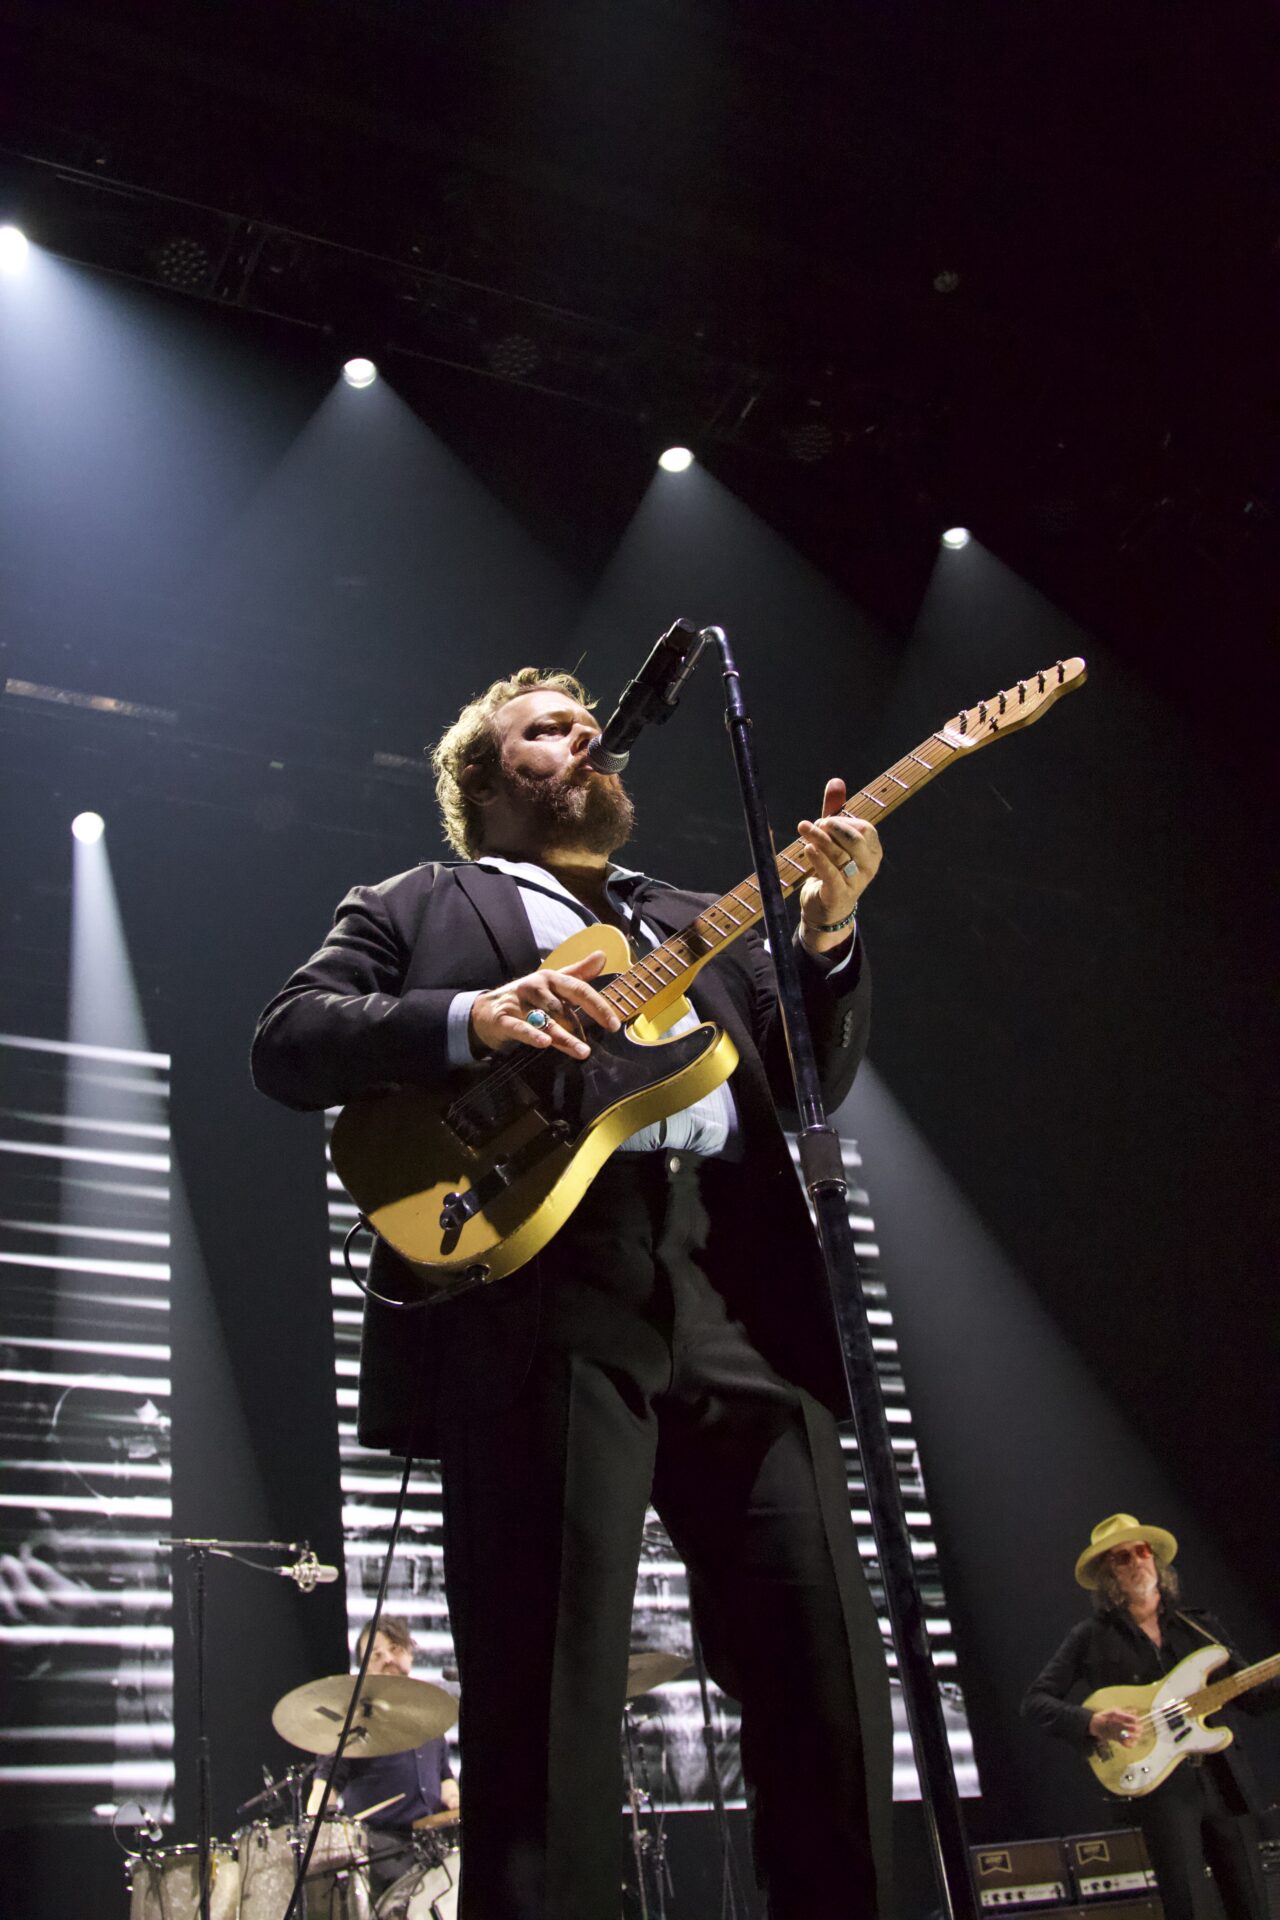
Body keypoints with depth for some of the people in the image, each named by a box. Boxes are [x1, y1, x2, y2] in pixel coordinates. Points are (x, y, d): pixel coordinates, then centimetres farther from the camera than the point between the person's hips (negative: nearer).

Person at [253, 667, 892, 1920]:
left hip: (745, 1300, 4)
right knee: (551, 1707, -9)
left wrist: (827, 935, 4)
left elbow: (813, 1088, 22)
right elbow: (284, 1043, 6)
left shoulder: (695, 923, 31)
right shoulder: (415, 905, 20)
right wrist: (473, 1019, -11)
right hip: (538, 1300, -4)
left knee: (831, 1685, 0)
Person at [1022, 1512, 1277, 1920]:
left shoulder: (1198, 1627, 15)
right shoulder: (1091, 1637, 5)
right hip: (1157, 1782, -4)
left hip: (1224, 1779, 4)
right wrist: (1092, 1723, -14)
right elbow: (1036, 1701, 2)